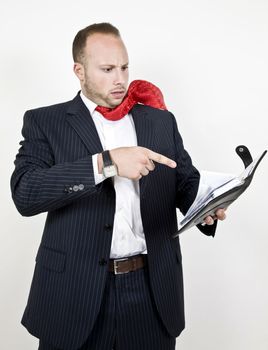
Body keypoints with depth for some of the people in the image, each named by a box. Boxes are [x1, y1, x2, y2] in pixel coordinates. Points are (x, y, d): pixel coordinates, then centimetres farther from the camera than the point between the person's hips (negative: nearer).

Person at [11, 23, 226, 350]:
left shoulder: (161, 120, 10)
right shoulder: (45, 122, 0)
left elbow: (188, 182, 9)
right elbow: (24, 193, -14)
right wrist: (106, 162, -23)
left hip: (153, 290, 3)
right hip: (75, 289, -2)